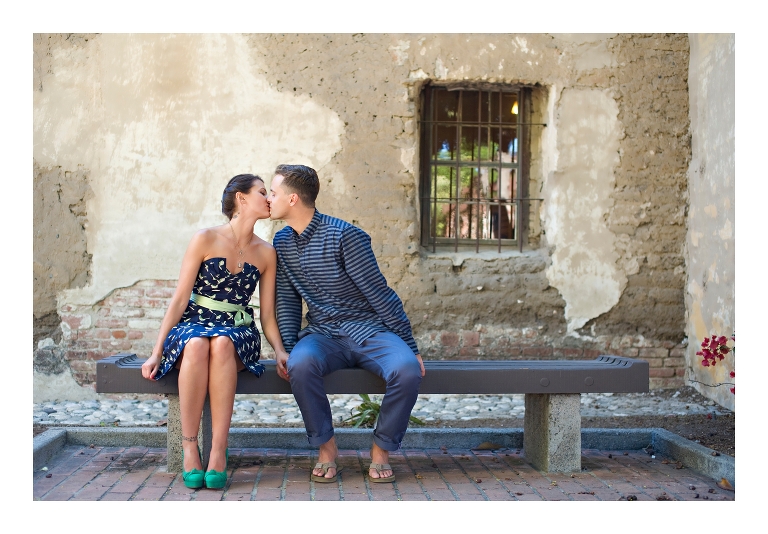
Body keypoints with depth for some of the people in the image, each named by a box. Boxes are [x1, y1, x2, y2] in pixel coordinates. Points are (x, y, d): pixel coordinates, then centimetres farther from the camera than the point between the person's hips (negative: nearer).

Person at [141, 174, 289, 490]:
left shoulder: (266, 253, 9)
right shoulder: (205, 240, 0)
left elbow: (267, 315, 9)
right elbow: (179, 299, -3)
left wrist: (281, 351, -10)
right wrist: (156, 353, -10)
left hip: (237, 333, 2)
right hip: (192, 325, -1)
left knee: (222, 344, -36)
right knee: (197, 345, -38)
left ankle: (219, 451, -37)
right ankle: (189, 446, -28)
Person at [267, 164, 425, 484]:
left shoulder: (344, 236, -12)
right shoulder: (282, 242, 8)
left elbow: (380, 294, -11)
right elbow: (287, 301, 11)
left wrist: (410, 347, -10)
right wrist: (286, 348, -5)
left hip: (370, 331, -3)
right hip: (323, 335, 4)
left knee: (407, 371, -33)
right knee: (300, 364, -33)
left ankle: (381, 450, -9)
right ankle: (326, 448, -11)